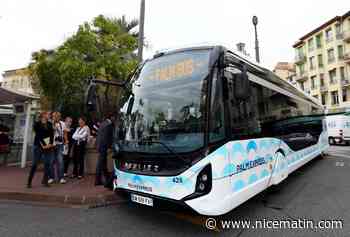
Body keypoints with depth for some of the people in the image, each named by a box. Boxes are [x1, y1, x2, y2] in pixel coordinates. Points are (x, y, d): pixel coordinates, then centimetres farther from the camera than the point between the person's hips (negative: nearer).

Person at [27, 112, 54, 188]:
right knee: (35, 164, -1)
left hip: (48, 146, 3)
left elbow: (51, 134, 3)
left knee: (47, 163, 2)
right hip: (38, 146, -3)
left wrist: (50, 143, -11)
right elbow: (38, 135, -9)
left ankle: (45, 180, 12)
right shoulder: (37, 124, 0)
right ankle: (29, 182, 9)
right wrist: (43, 145, -16)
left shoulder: (50, 124, 11)